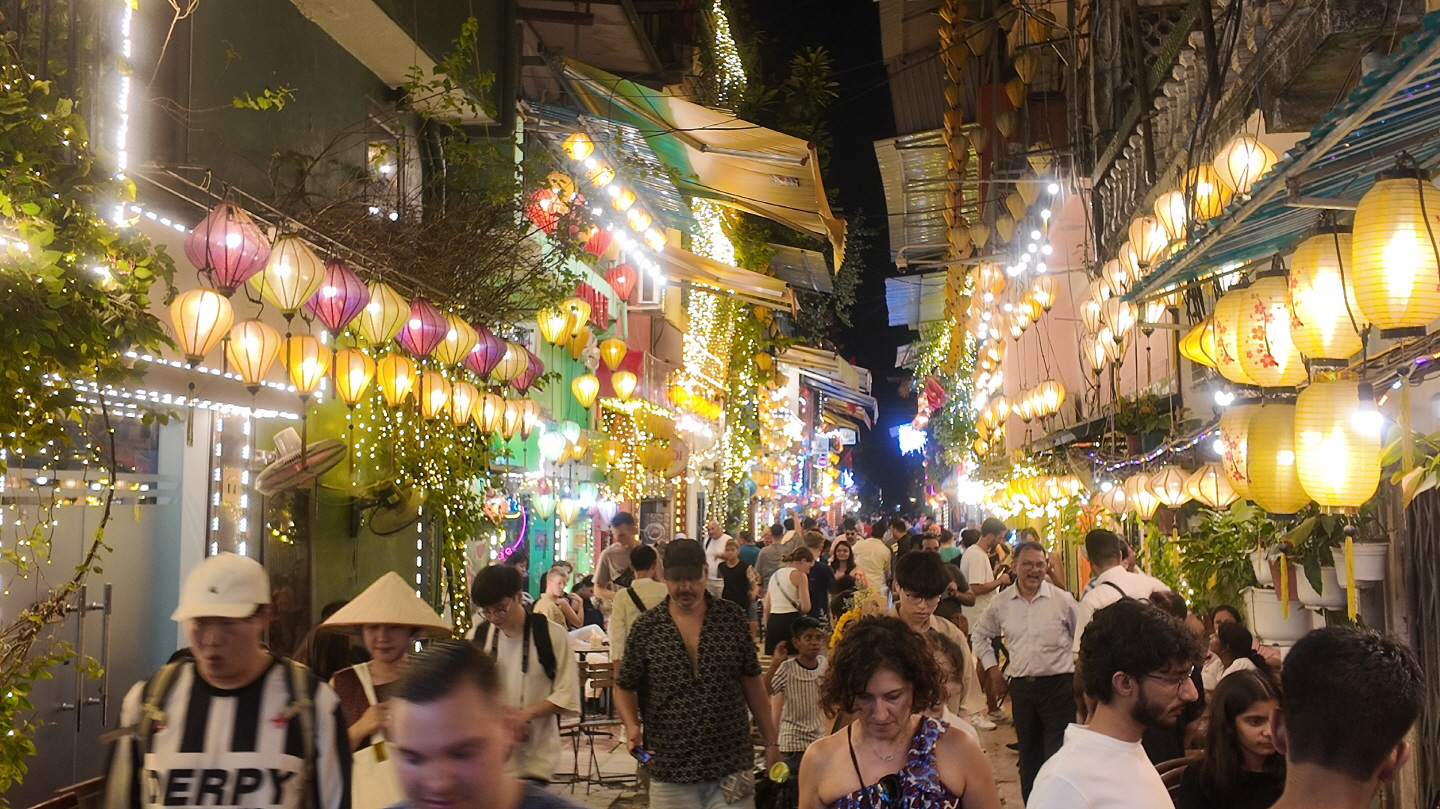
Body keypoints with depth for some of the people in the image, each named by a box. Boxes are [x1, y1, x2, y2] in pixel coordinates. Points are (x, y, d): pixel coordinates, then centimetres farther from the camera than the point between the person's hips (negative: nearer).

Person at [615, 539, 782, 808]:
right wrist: (632, 726, -13)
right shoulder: (645, 627, -2)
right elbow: (625, 688, 6)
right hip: (670, 772, 0)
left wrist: (771, 742, 8)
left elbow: (752, 683, 8)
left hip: (732, 767, 0)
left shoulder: (732, 618, 1)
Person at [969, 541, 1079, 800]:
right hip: (1020, 686, 3)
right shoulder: (1001, 603, 3)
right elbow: (979, 634, 19)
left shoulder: (1062, 599, -4)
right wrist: (992, 668, 13)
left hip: (1058, 684, -3)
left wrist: (1080, 665, 2)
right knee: (1028, 755, 14)